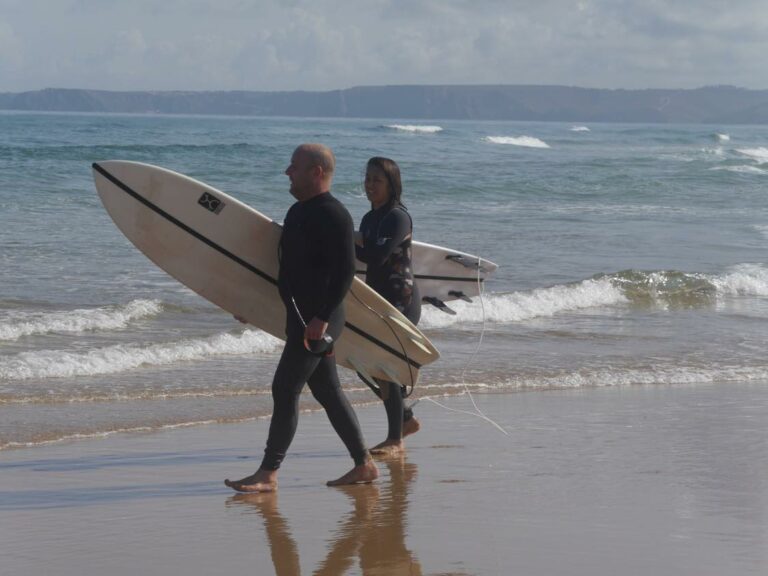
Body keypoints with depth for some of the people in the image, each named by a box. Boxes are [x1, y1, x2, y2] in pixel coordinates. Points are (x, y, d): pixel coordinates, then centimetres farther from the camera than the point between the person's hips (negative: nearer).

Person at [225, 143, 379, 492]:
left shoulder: (333, 215, -15)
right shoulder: (300, 211, 16)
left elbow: (345, 271, -21)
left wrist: (321, 318, -25)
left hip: (317, 320, -10)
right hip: (302, 316, 10)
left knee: (285, 389, -9)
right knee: (327, 392, 13)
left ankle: (268, 474, -6)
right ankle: (363, 465, 19)